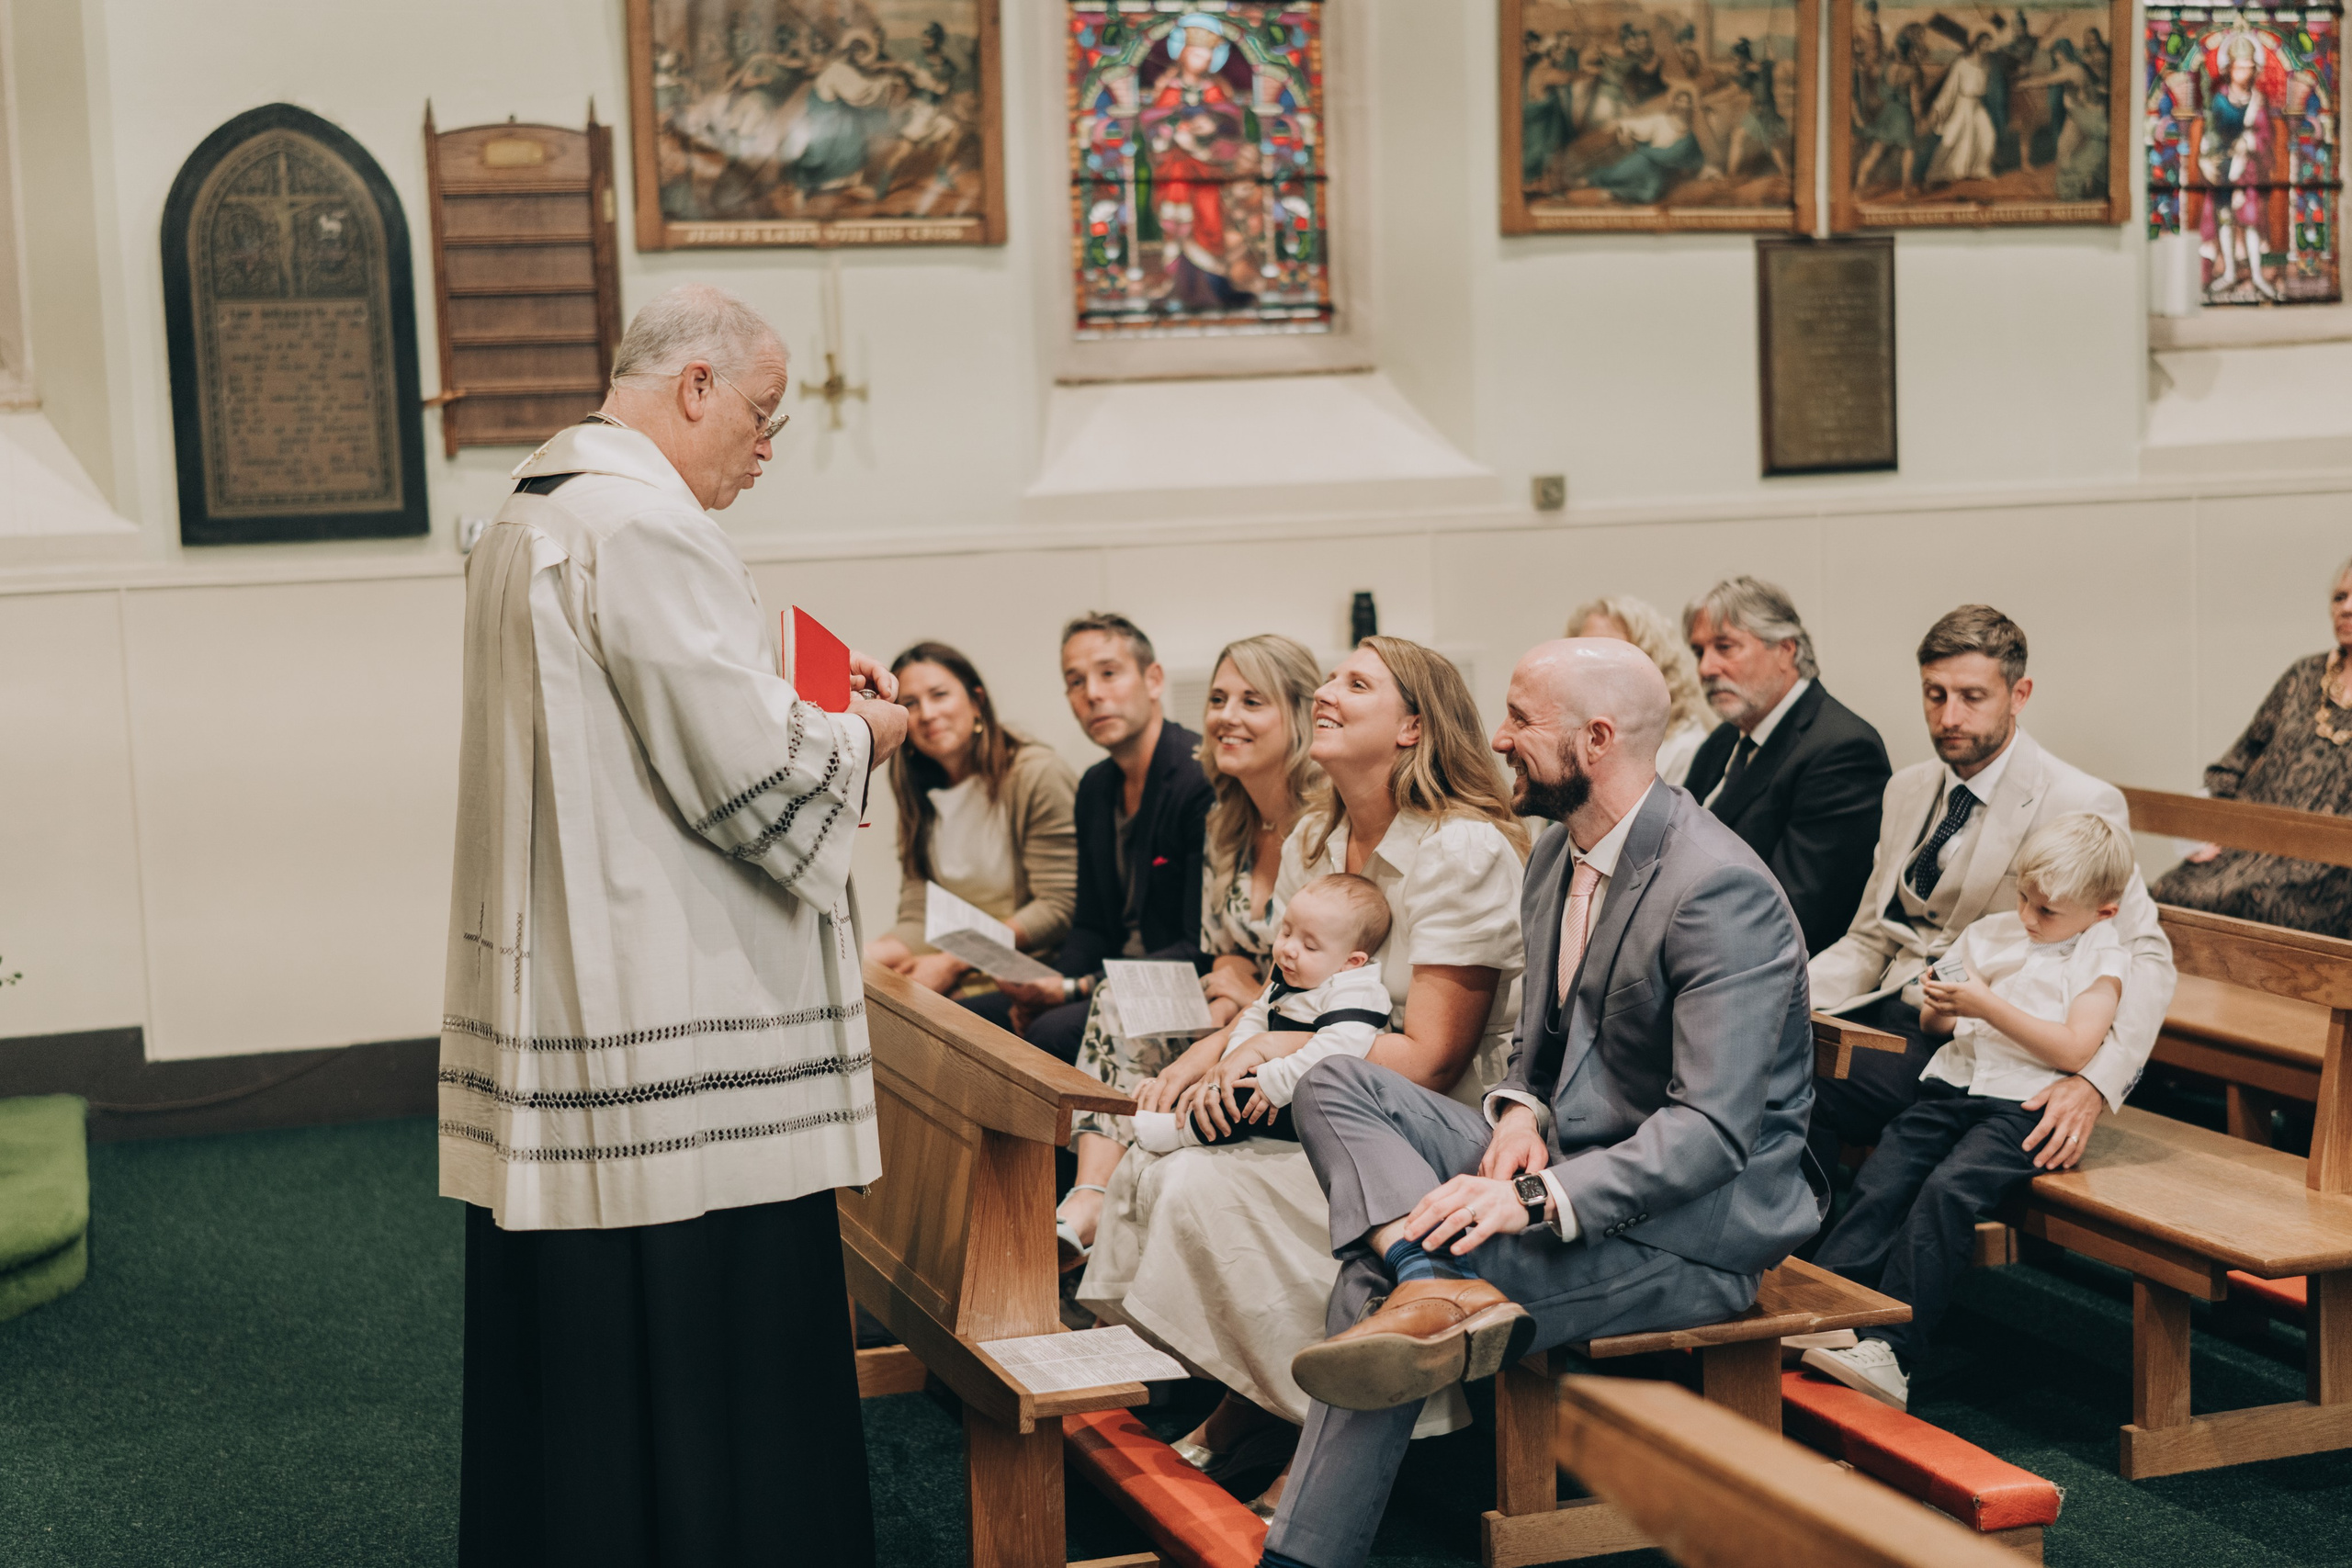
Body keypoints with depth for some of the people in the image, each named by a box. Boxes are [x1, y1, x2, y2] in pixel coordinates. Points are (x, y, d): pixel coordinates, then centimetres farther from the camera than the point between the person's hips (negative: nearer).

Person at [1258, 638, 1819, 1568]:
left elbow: (1712, 1131, -25)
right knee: (1335, 1087, -11)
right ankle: (1439, 1287, -34)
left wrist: (1536, 1198, -33)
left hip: (1697, 1227, -9)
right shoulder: (1559, 854, 9)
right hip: (1567, 1159, 9)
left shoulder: (1718, 890, -20)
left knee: (1373, 1283, -24)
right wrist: (1519, 1110, -4)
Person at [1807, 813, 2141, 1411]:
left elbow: (2074, 1050, -12)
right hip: (1953, 1087, 6)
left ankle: (1888, 1351, -30)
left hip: (2023, 1104, -6)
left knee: (1950, 1189, -28)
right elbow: (1933, 1025, 25)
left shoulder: (2102, 958, 2)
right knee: (1880, 1181, -16)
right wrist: (1940, 1004, 0)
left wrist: (1988, 1006, -13)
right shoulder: (1993, 934, 18)